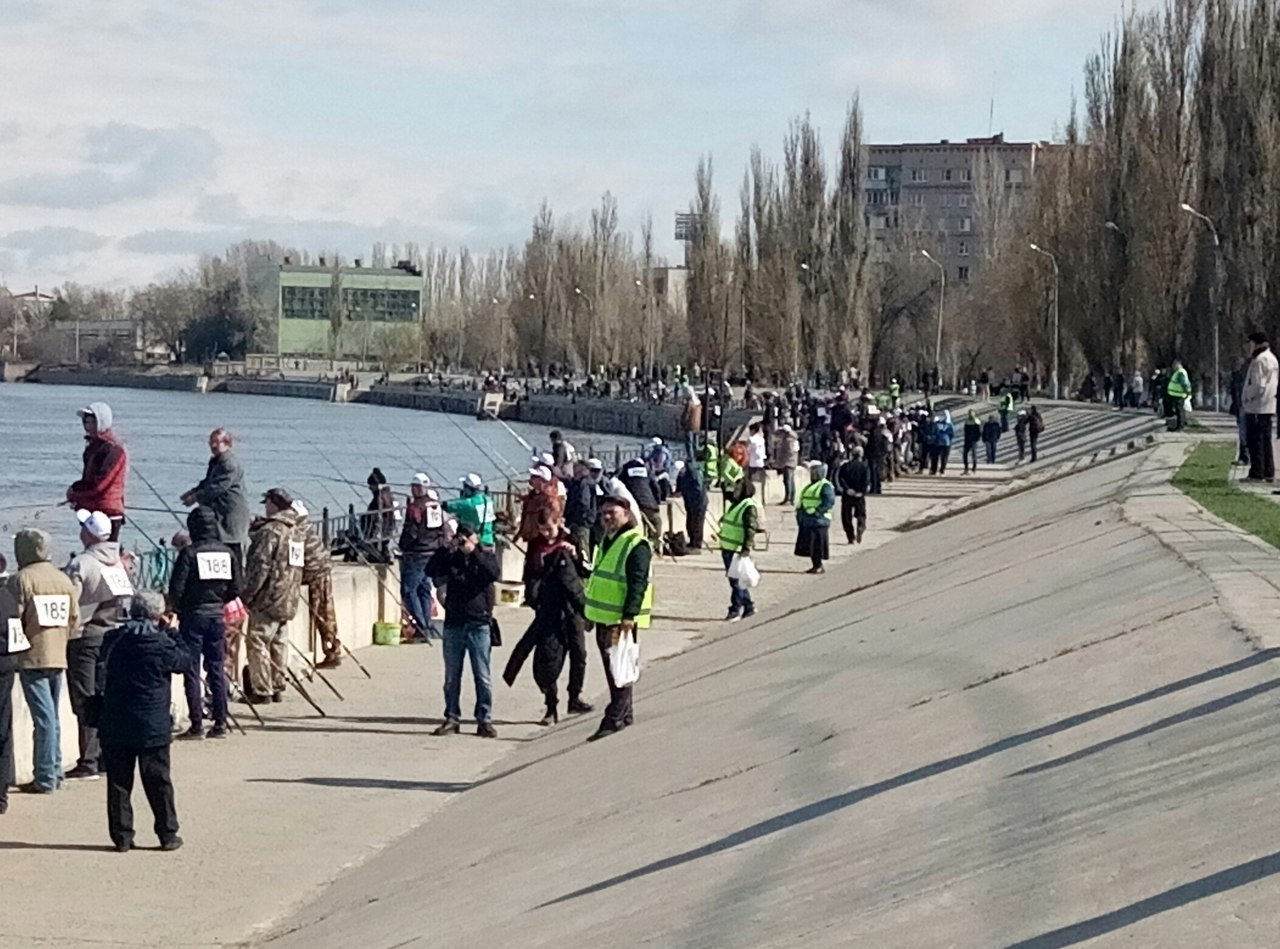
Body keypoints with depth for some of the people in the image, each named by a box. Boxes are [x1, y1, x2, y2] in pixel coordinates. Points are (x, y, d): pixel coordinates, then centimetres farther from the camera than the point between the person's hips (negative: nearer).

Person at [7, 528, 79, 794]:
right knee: (52, 717, 15)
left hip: (32, 657, -6)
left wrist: (15, 646, 1)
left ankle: (45, 779, -6)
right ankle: (54, 772, 18)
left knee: (44, 717, -7)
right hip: (58, 657, 6)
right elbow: (74, 618, 10)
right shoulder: (64, 579, 8)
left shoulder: (21, 579, -11)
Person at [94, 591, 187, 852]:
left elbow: (101, 671, 13)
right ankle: (167, 834, 12)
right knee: (158, 782, 7)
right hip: (153, 727, -3)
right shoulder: (161, 644, -12)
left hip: (115, 727, 3)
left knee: (118, 782, 8)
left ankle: (122, 836, 9)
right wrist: (170, 633, 8)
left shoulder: (112, 640, 1)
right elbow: (185, 661, 3)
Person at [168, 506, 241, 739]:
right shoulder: (228, 553, 0)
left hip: (193, 617, -4)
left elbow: (176, 589, -13)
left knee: (191, 671, 1)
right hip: (217, 616, 4)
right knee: (217, 670, 11)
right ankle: (220, 723, 11)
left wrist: (176, 608, 7)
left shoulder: (189, 553, -13)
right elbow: (236, 589, 4)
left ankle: (197, 725, -2)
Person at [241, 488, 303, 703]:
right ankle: (277, 688, 17)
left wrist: (248, 595, -13)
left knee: (257, 643, -5)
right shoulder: (293, 532, 15)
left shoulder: (269, 532, -14)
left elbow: (260, 567, -18)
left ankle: (262, 691, -6)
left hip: (268, 599, -9)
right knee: (278, 643, 14)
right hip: (287, 600, 9)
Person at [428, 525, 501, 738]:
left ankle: (485, 720, 4)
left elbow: (495, 573, -19)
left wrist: (474, 552, -20)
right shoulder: (451, 559, 8)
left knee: (482, 676, -1)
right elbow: (431, 570, -7)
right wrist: (446, 549, -14)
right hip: (454, 624, 3)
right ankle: (452, 719, 15)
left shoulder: (487, 557, 2)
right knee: (451, 677, 8)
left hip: (479, 625, -3)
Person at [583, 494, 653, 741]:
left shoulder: (636, 545, -14)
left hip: (622, 621, -10)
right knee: (612, 671, 15)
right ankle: (625, 716, 24)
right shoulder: (607, 541, 16)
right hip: (604, 619, 10)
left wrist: (628, 616, -27)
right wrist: (591, 612, 26)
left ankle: (614, 721, -8)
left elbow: (638, 584, -21)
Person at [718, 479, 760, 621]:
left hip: (737, 550, -10)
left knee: (736, 580, -7)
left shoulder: (750, 507, -15)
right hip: (727, 548, 10)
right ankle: (749, 607, 22)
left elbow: (750, 529, -22)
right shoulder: (737, 504, 15)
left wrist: (746, 548, -29)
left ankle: (735, 610, -3)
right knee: (737, 580, 14)